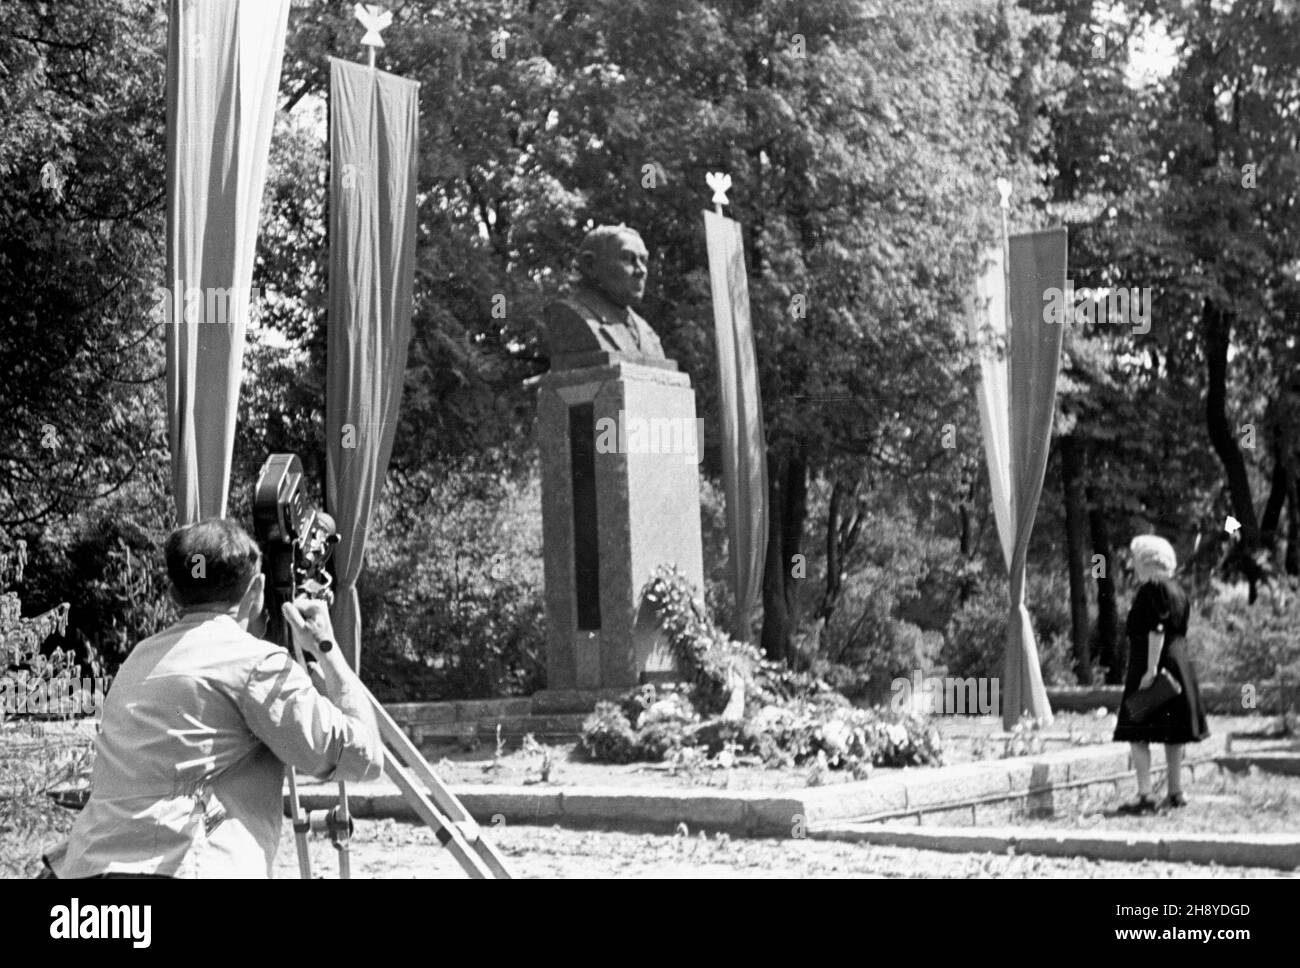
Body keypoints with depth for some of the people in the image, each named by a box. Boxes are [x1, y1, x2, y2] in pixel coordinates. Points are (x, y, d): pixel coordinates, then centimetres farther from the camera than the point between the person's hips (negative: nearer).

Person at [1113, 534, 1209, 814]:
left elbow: (1157, 630, -20)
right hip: (1178, 664, 9)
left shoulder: (1152, 589, -12)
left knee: (1138, 735, -8)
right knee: (1173, 735, 13)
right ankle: (1176, 793, 19)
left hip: (1149, 667, -9)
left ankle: (1145, 795, -14)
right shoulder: (1177, 590, 14)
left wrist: (1150, 669, -22)